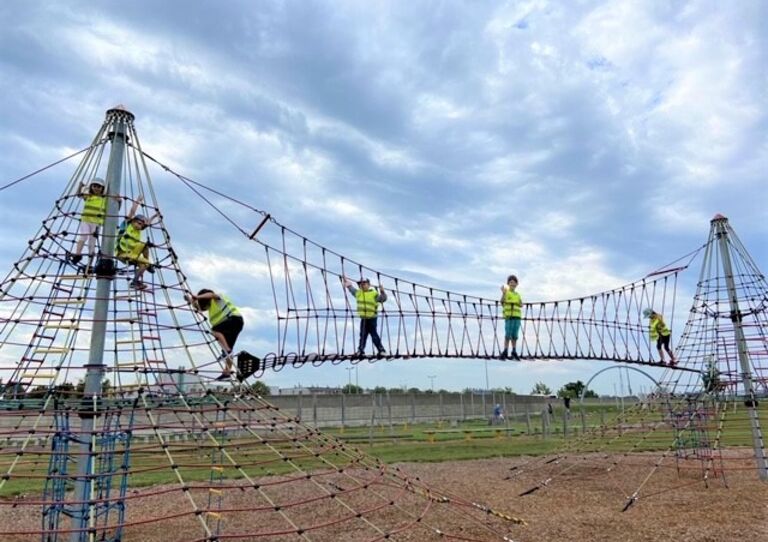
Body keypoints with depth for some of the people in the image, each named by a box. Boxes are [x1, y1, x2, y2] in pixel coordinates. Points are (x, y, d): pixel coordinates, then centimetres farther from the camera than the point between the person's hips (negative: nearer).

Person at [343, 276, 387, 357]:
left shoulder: (374, 294, -10)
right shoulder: (358, 293, 9)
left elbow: (383, 299, -17)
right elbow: (351, 288, 25)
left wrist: (382, 291, -33)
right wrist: (346, 280, 30)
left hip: (372, 318, -6)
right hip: (363, 318, 6)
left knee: (374, 335, -7)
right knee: (363, 335, 13)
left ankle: (381, 350, -1)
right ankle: (361, 350, 20)